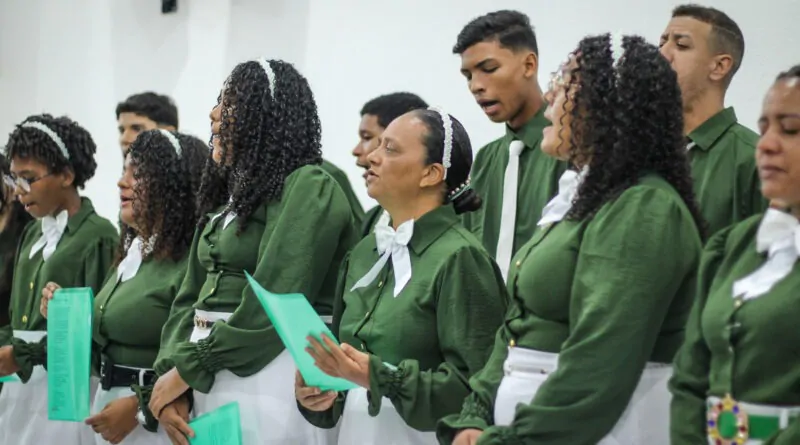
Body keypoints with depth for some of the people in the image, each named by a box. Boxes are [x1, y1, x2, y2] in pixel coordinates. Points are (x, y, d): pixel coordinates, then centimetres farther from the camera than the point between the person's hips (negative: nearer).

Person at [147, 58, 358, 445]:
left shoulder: (309, 188, -10)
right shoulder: (229, 193, 17)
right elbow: (191, 296, 12)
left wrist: (188, 369, -13)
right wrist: (170, 370, -4)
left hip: (268, 376, -8)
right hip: (208, 381, 8)